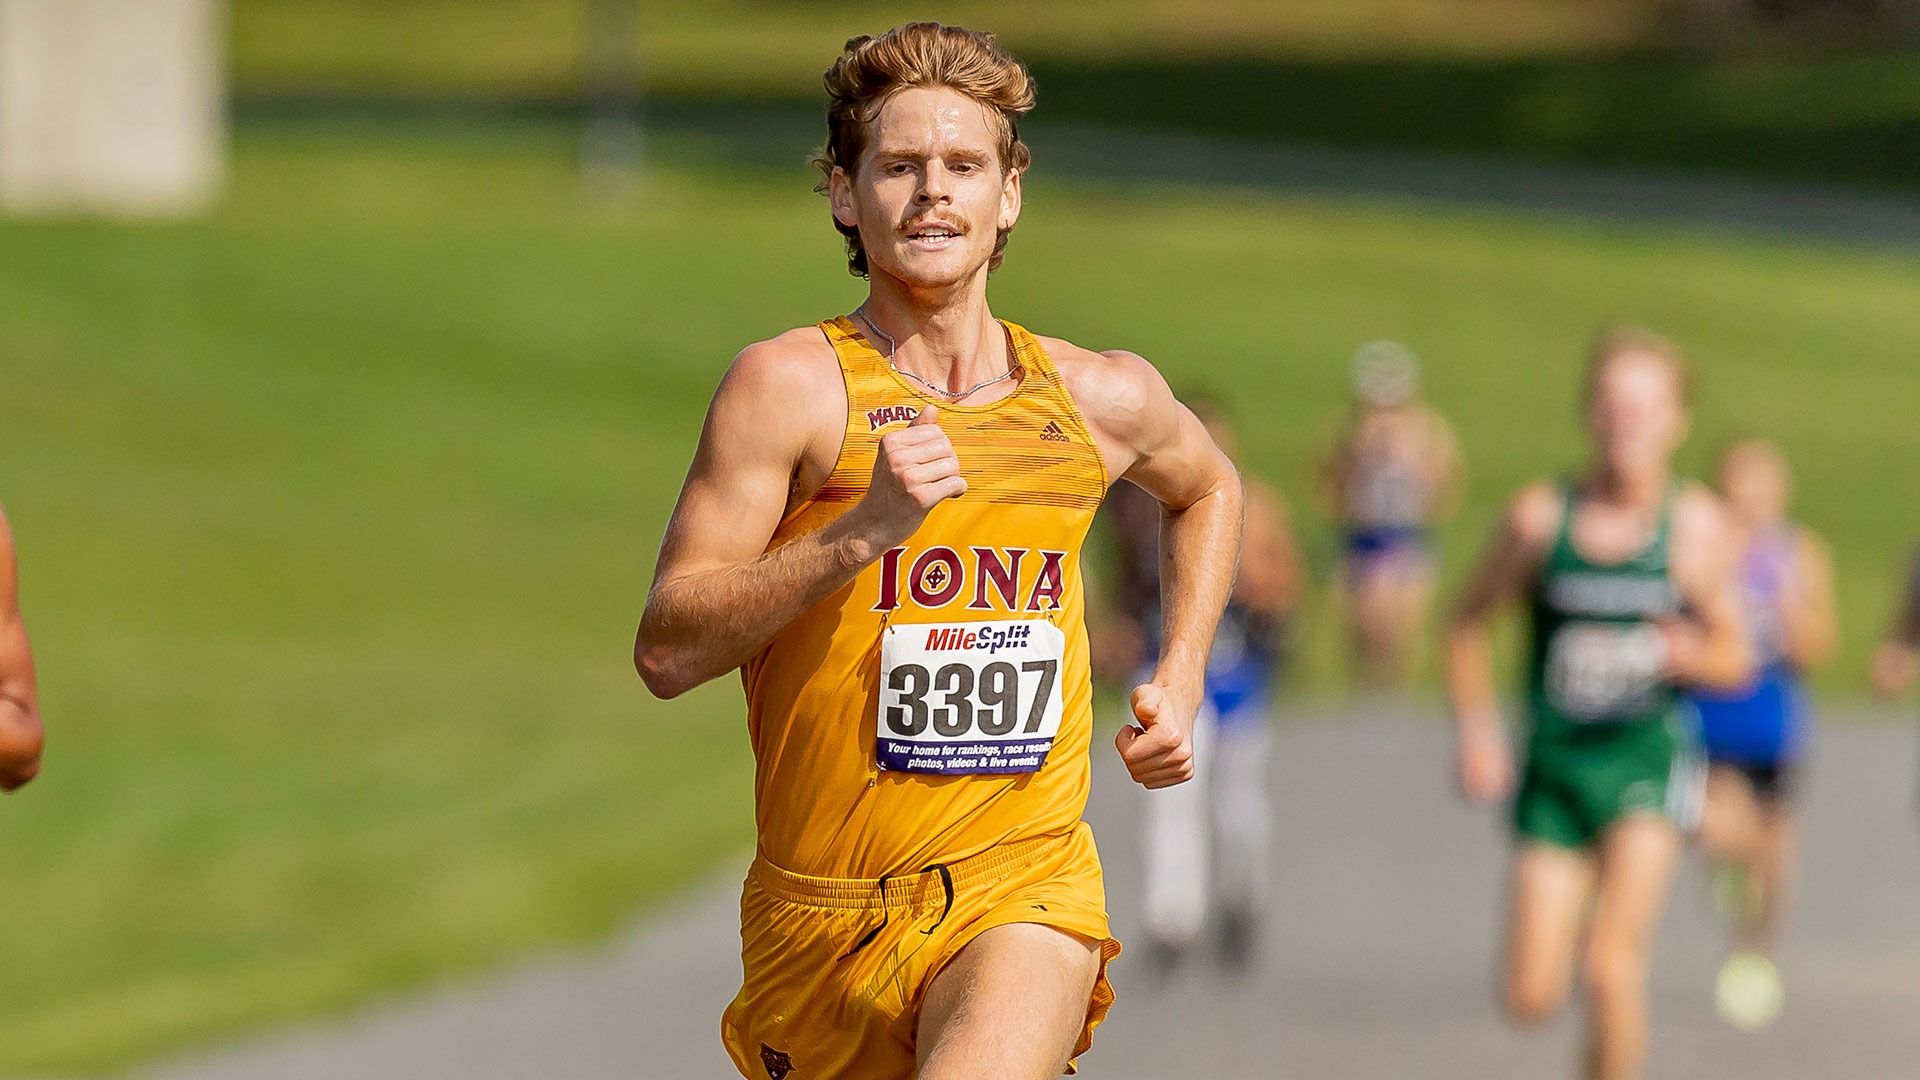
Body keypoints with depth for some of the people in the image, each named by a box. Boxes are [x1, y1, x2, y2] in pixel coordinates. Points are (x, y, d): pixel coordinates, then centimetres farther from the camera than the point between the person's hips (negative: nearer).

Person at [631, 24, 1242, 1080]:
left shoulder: (1101, 400, 6)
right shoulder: (790, 387, -6)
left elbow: (1208, 487, 32)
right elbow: (666, 650, -14)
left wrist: (1179, 682, 19)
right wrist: (865, 528, -23)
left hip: (1024, 892, 0)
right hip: (822, 913, 0)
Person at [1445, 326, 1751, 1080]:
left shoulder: (1695, 524, -4)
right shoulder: (1539, 516, -4)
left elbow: (1734, 658, 4)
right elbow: (1468, 625, 8)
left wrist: (1692, 656, -19)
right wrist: (1476, 729, -3)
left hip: (1649, 763, -2)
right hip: (1554, 769, 2)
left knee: (1612, 968, -18)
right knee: (1530, 998, -1)